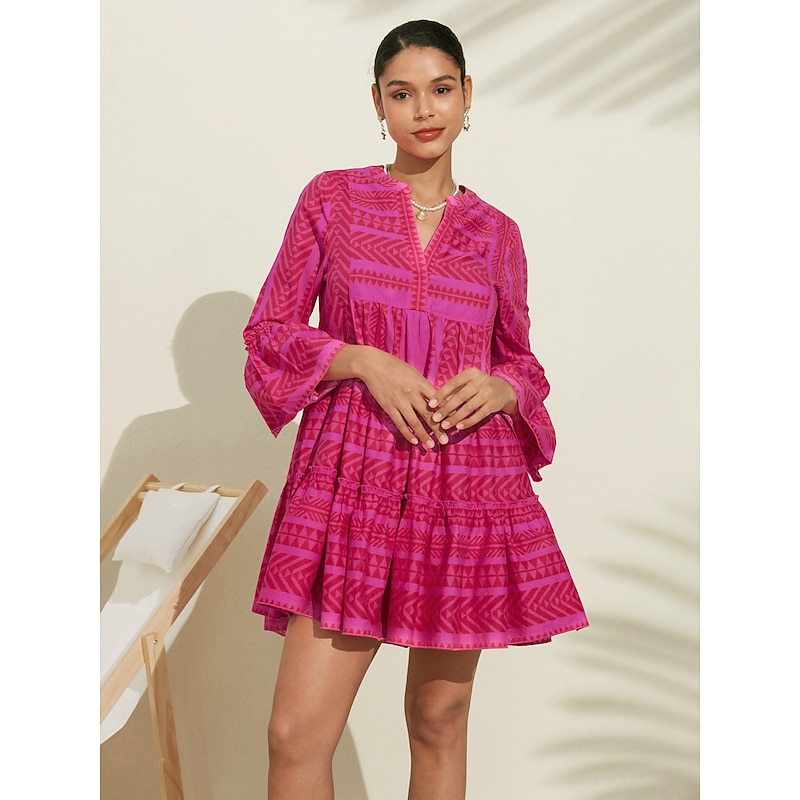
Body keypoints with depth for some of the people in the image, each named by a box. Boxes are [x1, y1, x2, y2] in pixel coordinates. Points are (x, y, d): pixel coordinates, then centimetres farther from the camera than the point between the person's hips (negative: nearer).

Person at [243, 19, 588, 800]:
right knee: (297, 732, -7)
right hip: (351, 480, -1)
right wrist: (365, 361, -12)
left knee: (439, 720, 10)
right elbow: (268, 331, 5)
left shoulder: (495, 233, 9)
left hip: (466, 492, 2)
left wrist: (499, 389, -6)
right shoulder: (331, 198, 5)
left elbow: (523, 364, 18)